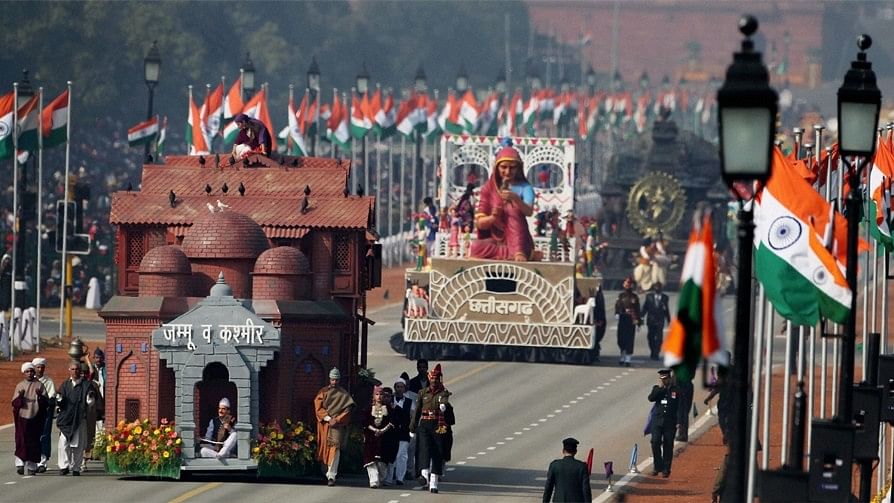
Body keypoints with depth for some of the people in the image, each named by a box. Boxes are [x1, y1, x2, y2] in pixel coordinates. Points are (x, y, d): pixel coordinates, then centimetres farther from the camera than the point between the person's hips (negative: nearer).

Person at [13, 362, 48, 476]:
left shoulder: (39, 385, 6)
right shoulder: (20, 386, 8)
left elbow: (45, 402, 1)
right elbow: (14, 403, 3)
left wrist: (40, 396, -19)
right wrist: (20, 397, -18)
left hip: (35, 418, 0)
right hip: (22, 417, 0)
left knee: (34, 442, 1)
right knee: (22, 441, -11)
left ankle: (32, 465, 7)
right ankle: (20, 463, -11)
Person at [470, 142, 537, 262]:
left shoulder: (524, 188, -2)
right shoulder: (489, 189, 5)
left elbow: (529, 212, -22)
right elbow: (480, 223, 1)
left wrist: (515, 198, -41)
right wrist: (492, 218, -21)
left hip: (517, 240, -2)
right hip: (496, 240, 2)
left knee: (512, 209, -29)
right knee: (477, 246, -31)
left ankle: (519, 251, -42)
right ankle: (516, 253, -32)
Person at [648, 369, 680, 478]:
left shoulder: (676, 390, 4)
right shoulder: (657, 389, 9)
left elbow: (680, 407, 4)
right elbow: (651, 398, -8)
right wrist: (660, 388, -13)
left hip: (670, 422, -1)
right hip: (657, 421, 1)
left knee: (668, 446, 0)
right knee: (655, 442, -9)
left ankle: (666, 469, 7)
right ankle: (657, 466, 5)